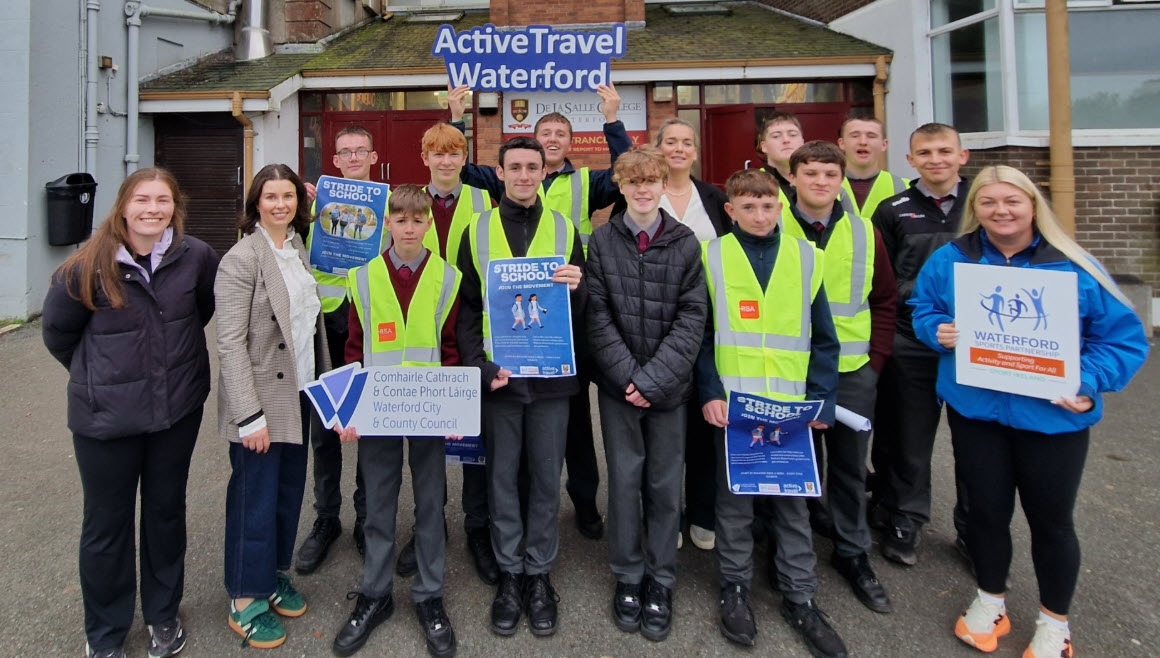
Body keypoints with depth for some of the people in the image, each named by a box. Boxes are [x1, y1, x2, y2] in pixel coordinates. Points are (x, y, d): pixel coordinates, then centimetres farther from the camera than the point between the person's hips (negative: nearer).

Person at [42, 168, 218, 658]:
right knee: (107, 523, 11)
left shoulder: (196, 256, -10)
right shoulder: (89, 266, -13)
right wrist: (96, 374, 11)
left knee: (166, 511, 16)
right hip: (106, 414, -1)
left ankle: (163, 615, 37)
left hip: (179, 407, 2)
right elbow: (58, 331, 3)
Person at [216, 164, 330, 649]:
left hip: (299, 394, 7)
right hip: (261, 400, -6)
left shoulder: (299, 251, 8)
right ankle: (246, 601, 22)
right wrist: (249, 415, -19)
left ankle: (276, 573, 35)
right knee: (256, 497, 4)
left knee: (290, 490, 16)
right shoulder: (242, 258, -13)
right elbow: (230, 343, -17)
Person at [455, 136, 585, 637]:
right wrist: (479, 366, -9)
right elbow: (465, 309, 3)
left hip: (551, 375, 0)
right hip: (497, 375, 0)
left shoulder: (565, 230, 5)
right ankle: (509, 573, 26)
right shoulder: (477, 231, 4)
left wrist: (574, 288, -18)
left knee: (546, 478, 9)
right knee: (502, 477, 10)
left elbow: (580, 313, 5)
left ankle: (539, 573, 25)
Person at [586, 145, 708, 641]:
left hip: (668, 386, 0)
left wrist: (653, 379, -13)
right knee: (624, 480, 7)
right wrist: (627, 376, -12)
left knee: (665, 484, 8)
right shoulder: (601, 241, 1)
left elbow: (692, 317, -4)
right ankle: (627, 577, 26)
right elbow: (597, 315, -3)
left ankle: (660, 581, 26)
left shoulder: (686, 242, 0)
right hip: (617, 385, 0)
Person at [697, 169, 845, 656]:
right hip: (733, 404, -1)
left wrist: (822, 401, -2)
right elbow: (700, 334, 0)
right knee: (734, 499, 10)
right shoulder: (712, 257, 0)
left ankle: (800, 598, 27)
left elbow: (822, 338, 5)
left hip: (793, 407, 2)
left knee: (793, 500, 11)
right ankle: (735, 589, 28)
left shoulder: (806, 257, 5)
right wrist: (710, 393, -9)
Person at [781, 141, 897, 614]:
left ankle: (852, 553, 31)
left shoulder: (864, 232, 6)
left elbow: (885, 299, 11)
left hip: (853, 371, 3)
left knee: (850, 466, 13)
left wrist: (875, 357, 3)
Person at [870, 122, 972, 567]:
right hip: (911, 344, -1)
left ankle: (975, 528, 28)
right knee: (909, 437, 8)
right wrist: (921, 297, -8)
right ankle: (904, 522, 26)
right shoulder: (893, 212, 3)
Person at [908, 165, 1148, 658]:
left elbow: (1123, 336, -3)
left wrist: (1089, 382, -18)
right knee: (986, 510, 15)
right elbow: (922, 307, 11)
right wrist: (938, 330, -11)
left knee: (1051, 520, 13)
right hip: (975, 411, 1)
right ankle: (990, 600, 40)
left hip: (1053, 418, -1)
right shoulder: (951, 260, 0)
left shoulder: (1074, 267, -7)